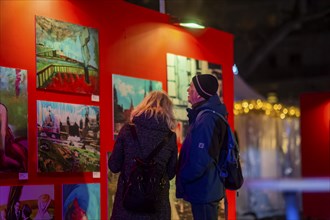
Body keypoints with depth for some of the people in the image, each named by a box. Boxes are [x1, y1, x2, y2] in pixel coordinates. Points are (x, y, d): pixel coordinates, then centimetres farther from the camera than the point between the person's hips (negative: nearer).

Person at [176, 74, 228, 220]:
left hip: (203, 192, -10)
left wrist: (181, 179, -15)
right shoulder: (208, 114, 11)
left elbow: (200, 160, -27)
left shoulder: (205, 119, -22)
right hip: (209, 190, 10)